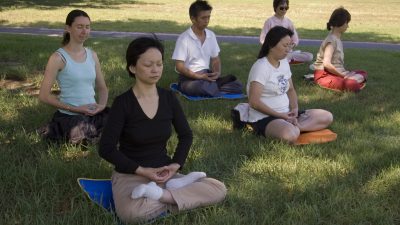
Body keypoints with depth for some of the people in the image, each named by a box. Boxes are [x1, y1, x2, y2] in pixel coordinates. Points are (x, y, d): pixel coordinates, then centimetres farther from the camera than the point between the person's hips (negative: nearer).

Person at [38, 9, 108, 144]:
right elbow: (44, 96, -10)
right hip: (68, 116, -5)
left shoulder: (92, 55, 9)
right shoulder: (58, 58, -9)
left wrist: (102, 105, -5)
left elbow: (102, 88, 17)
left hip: (93, 114, 5)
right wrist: (75, 109, -15)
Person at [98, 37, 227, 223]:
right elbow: (106, 149, -13)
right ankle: (174, 189, -17)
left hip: (163, 173, 5)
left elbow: (186, 135, 13)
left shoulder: (168, 98, 1)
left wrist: (176, 164, -4)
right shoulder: (123, 103, -12)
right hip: (130, 175, -5)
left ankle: (159, 194, -15)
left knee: (218, 190, -14)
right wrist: (142, 170, -17)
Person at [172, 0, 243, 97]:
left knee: (238, 85, -13)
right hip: (189, 78, -5)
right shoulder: (184, 38, -11)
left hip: (207, 76, 6)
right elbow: (179, 67, -13)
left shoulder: (211, 35, 6)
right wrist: (199, 77, -22)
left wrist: (217, 73, -7)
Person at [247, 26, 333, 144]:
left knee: (327, 117, -3)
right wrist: (280, 115, -17)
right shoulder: (261, 67, -15)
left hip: (286, 114, 10)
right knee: (290, 135, -41)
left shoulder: (284, 63, 10)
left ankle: (293, 128, -17)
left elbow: (290, 90, 19)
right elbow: (254, 102, -20)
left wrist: (295, 109, -2)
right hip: (264, 118, -9)